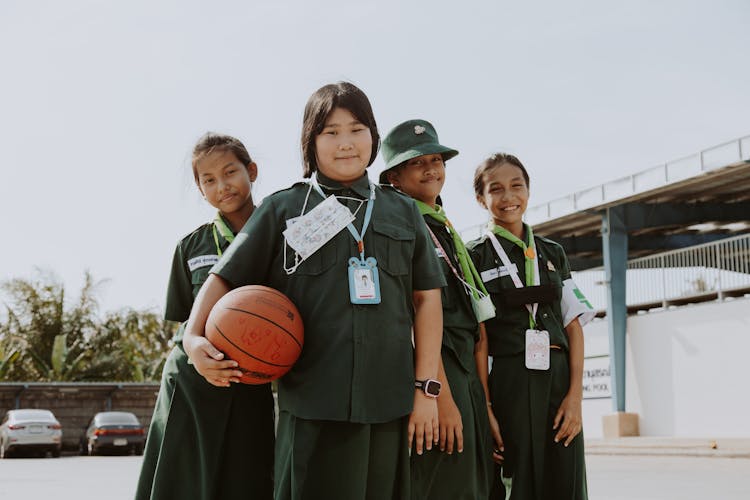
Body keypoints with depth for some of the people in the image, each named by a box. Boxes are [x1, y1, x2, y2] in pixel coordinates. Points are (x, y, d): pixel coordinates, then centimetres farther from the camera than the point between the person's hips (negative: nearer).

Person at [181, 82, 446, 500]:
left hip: (388, 402, 2)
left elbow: (427, 298, 11)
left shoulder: (403, 211, 15)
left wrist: (426, 387, 4)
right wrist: (194, 338, -11)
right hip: (312, 399, -2)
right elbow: (225, 278, 8)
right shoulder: (284, 208, 9)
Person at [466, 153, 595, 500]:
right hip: (507, 388, -4)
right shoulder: (474, 257, 1)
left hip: (559, 382, 4)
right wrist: (484, 408, -15)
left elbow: (573, 325, 9)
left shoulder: (552, 253, 14)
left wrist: (575, 394, -4)